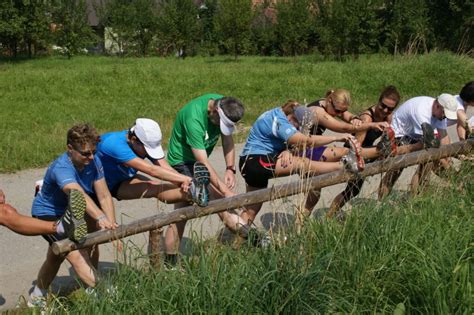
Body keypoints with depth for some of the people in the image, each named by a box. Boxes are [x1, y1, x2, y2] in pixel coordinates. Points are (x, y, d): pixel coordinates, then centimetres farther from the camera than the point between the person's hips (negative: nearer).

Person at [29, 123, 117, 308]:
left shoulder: (93, 161, -19)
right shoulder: (61, 168, -37)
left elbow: (104, 196, -21)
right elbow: (79, 196, -55)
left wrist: (112, 225, -33)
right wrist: (100, 218, -70)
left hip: (68, 214, 8)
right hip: (47, 215, -8)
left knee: (55, 257, 25)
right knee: (77, 255, -25)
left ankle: (36, 298, 47)